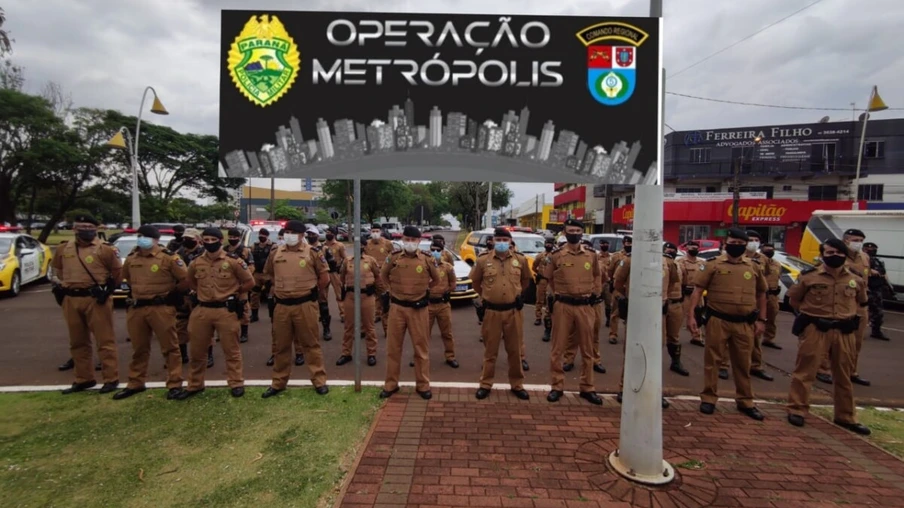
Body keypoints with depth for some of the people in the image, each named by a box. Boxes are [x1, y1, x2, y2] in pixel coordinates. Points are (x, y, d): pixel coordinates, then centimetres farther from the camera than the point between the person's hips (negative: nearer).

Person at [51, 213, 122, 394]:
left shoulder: (104, 249, -7)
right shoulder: (63, 249, 9)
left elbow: (118, 271, 1)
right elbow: (57, 268, 27)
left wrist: (108, 288, 2)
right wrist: (67, 283, 18)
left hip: (96, 299, -6)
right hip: (71, 300, 6)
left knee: (104, 340, -2)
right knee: (77, 342, 14)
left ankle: (111, 379, 4)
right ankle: (84, 379, 26)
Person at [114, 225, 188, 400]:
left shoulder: (169, 257, -11)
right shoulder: (131, 258, 8)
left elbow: (185, 279, -8)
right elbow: (127, 276, 28)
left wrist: (174, 293, 1)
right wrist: (137, 290, 19)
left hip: (161, 308, -6)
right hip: (136, 309, 6)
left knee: (169, 347, 2)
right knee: (139, 348, 17)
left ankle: (175, 384, 9)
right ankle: (135, 384, 30)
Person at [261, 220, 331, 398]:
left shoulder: (312, 252, -6)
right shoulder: (275, 254, 5)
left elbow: (324, 276, 0)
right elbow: (269, 274, 22)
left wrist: (315, 294, 8)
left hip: (305, 305, -4)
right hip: (282, 306, 4)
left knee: (311, 344, 5)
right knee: (282, 346, 14)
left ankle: (319, 381, 15)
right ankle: (278, 383, 28)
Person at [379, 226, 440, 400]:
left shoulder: (426, 259, -4)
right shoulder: (393, 258, -2)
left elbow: (436, 278, 12)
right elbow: (383, 275, 15)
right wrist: (396, 288, 10)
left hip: (419, 309, -1)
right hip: (397, 308, 1)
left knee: (421, 348, 8)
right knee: (393, 348, 10)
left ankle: (423, 385, 21)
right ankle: (391, 384, 25)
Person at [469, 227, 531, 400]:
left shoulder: (521, 260, 0)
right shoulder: (483, 261, -3)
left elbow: (526, 279, 18)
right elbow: (475, 281, 13)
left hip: (513, 311, 1)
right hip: (491, 312, -1)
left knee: (515, 350, 11)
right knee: (490, 350, 9)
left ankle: (517, 385, 26)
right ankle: (485, 384, 22)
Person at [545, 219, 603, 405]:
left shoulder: (591, 255, 4)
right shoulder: (557, 256, -2)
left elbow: (597, 275, 21)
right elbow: (548, 277, 13)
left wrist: (596, 293, 11)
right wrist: (556, 294, 9)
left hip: (585, 307, 2)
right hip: (563, 306, -2)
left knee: (587, 350, 10)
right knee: (558, 348, 4)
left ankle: (587, 388, 23)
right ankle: (557, 387, 17)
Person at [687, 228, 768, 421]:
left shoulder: (754, 267, 8)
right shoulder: (714, 265, -3)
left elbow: (761, 294, 16)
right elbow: (698, 289, -4)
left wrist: (761, 320, 10)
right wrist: (691, 314, -12)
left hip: (744, 323, 3)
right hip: (717, 321, -3)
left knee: (743, 364, 14)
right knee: (712, 360, 6)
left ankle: (745, 401, 28)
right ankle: (709, 398, 17)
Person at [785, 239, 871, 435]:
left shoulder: (856, 279, 4)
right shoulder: (809, 276, -7)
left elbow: (861, 300, 22)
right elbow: (793, 299, 6)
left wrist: (851, 316, 12)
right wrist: (809, 315, 6)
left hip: (845, 332, 4)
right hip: (815, 330, -4)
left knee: (844, 376, 14)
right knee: (805, 371, 1)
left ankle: (846, 416, 27)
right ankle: (797, 410, 11)